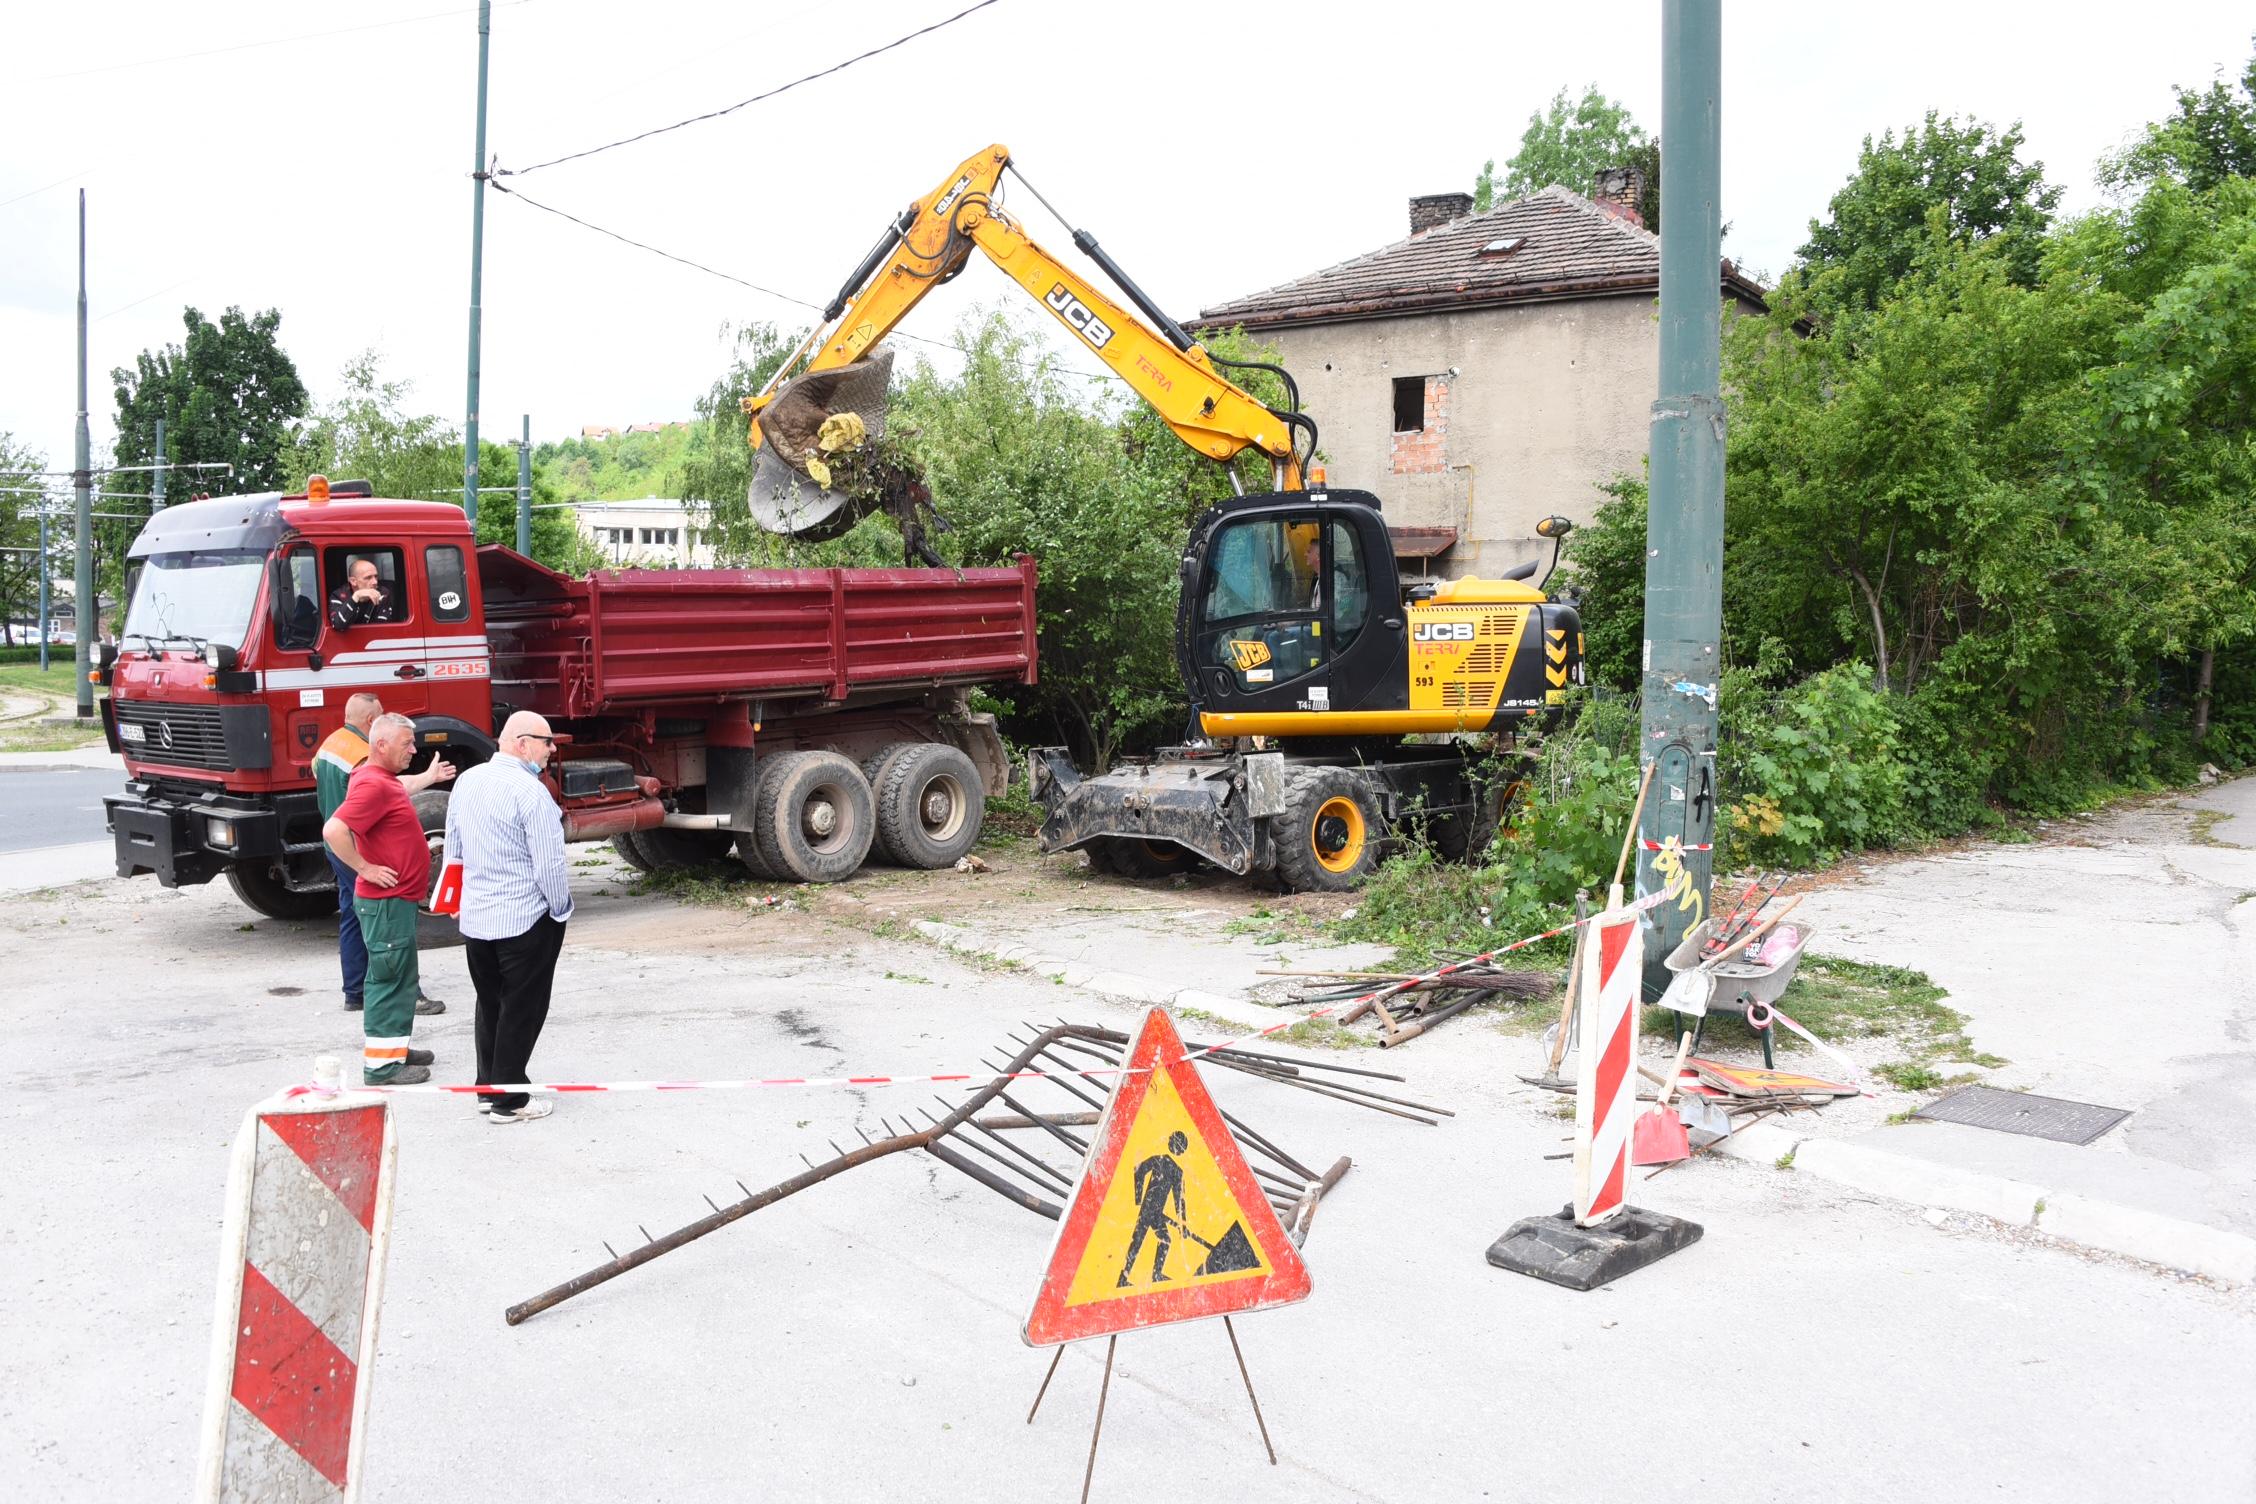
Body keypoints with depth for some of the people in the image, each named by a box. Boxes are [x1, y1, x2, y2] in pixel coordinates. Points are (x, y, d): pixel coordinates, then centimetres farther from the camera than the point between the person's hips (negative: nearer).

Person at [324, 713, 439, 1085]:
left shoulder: (384, 780, 13)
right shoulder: (373, 784, -20)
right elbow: (333, 831, -31)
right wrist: (366, 868, -24)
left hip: (397, 899, 11)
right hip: (385, 901, -11)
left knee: (400, 978, 18)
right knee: (389, 978, -4)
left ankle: (396, 1048, 29)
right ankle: (381, 1065, 3)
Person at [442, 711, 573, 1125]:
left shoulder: (466, 781, 5)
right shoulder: (529, 791, -20)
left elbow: (453, 851, 14)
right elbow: (549, 864, -19)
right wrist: (560, 908, -4)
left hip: (474, 918, 7)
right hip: (526, 920, -7)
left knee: (490, 1004, 19)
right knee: (522, 1010, 4)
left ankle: (488, 1088, 27)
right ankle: (508, 1100, 10)